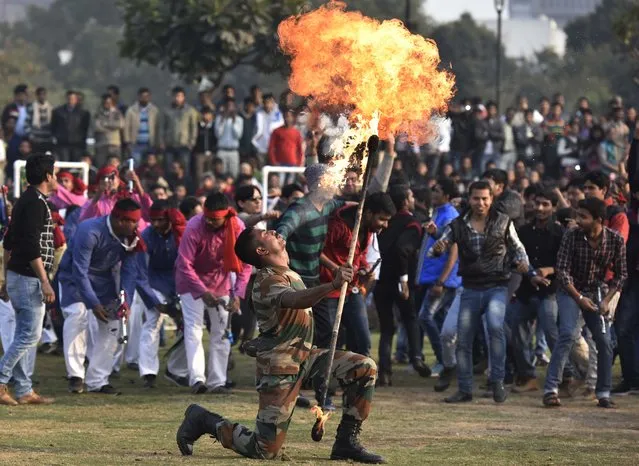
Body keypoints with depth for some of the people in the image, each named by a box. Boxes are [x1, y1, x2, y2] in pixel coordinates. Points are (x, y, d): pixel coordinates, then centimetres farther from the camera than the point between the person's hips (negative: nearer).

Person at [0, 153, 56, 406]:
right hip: (29, 278, -10)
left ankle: (24, 391, 13)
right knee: (30, 335, -7)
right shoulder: (36, 202, -16)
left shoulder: (24, 201, 14)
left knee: (24, 335, 11)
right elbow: (32, 245, -23)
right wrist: (45, 281, -23)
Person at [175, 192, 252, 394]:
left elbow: (244, 265, -12)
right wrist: (203, 292, -30)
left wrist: (237, 294, -21)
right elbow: (185, 265, -24)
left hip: (220, 281, 4)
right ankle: (197, 379, -21)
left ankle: (217, 382, 7)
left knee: (221, 331, 3)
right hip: (192, 280, -3)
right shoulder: (194, 228, -29)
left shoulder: (238, 227, -20)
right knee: (194, 328, -14)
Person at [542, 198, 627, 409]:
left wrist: (607, 300, -12)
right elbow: (562, 270, -14)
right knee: (568, 334, -20)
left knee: (604, 341, -2)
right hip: (571, 290, -3)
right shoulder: (572, 236, -18)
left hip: (597, 291, 3)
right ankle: (550, 389, -22)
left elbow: (620, 274, -2)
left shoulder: (615, 240, -13)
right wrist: (579, 298, -19)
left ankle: (603, 394, 10)